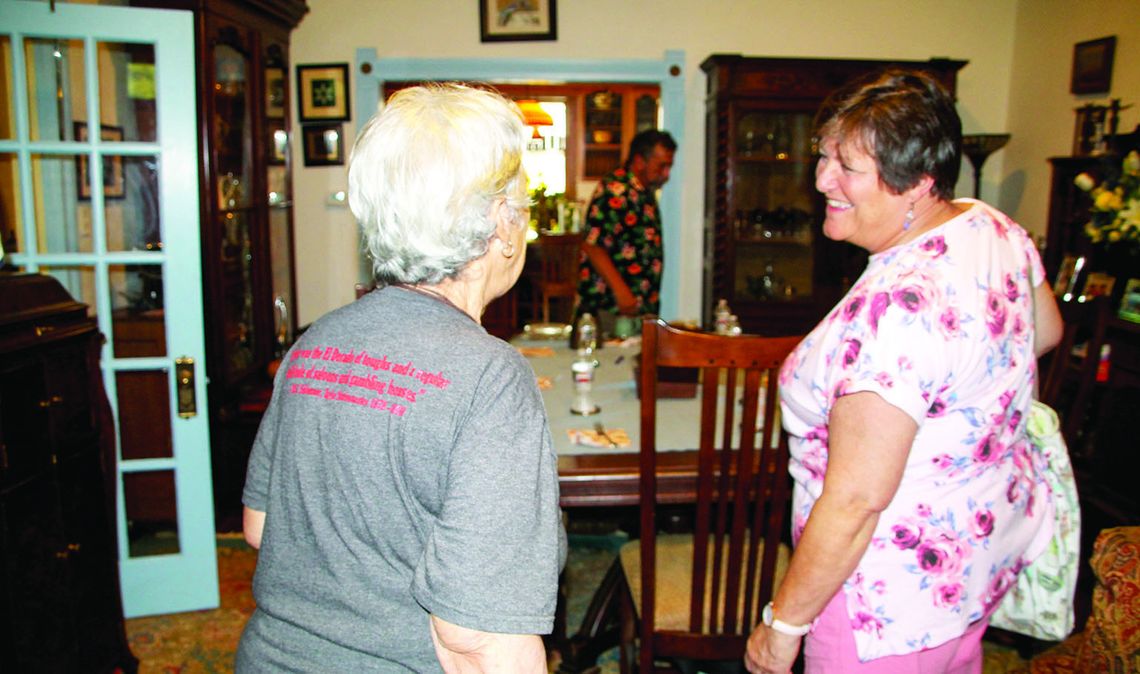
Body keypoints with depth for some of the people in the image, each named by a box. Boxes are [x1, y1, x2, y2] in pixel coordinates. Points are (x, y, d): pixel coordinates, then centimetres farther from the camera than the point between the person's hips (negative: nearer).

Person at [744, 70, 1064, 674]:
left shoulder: (894, 308, -35)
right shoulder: (999, 231, -7)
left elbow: (855, 502, -31)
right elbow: (1046, 332, 14)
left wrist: (783, 623, -20)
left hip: (894, 592, -9)